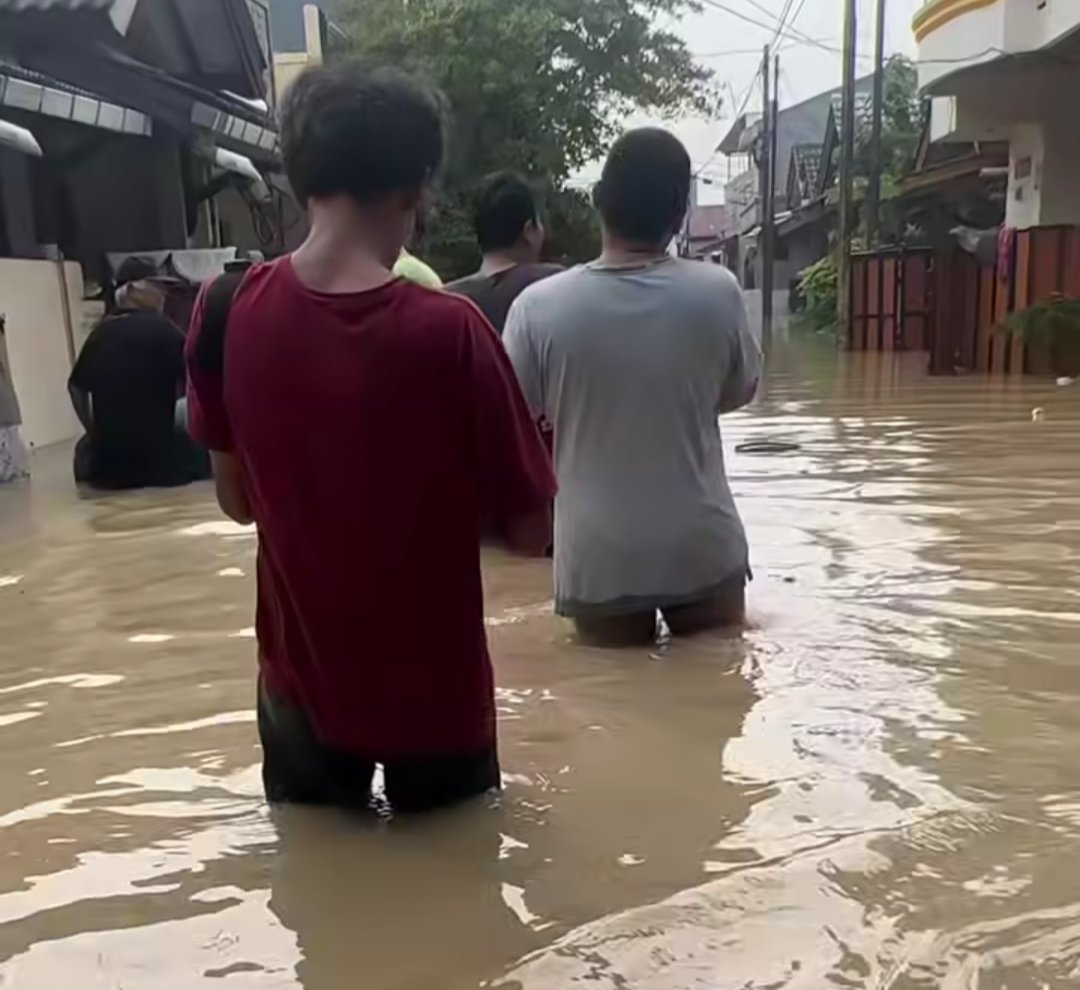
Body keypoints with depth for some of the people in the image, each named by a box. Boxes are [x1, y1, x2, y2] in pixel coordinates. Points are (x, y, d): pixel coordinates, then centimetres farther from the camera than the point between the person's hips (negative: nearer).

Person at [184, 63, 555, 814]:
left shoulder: (227, 312, -12)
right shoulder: (450, 330, -24)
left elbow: (239, 501, 0)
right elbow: (530, 529, -16)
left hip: (302, 688, 3)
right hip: (436, 695, -3)